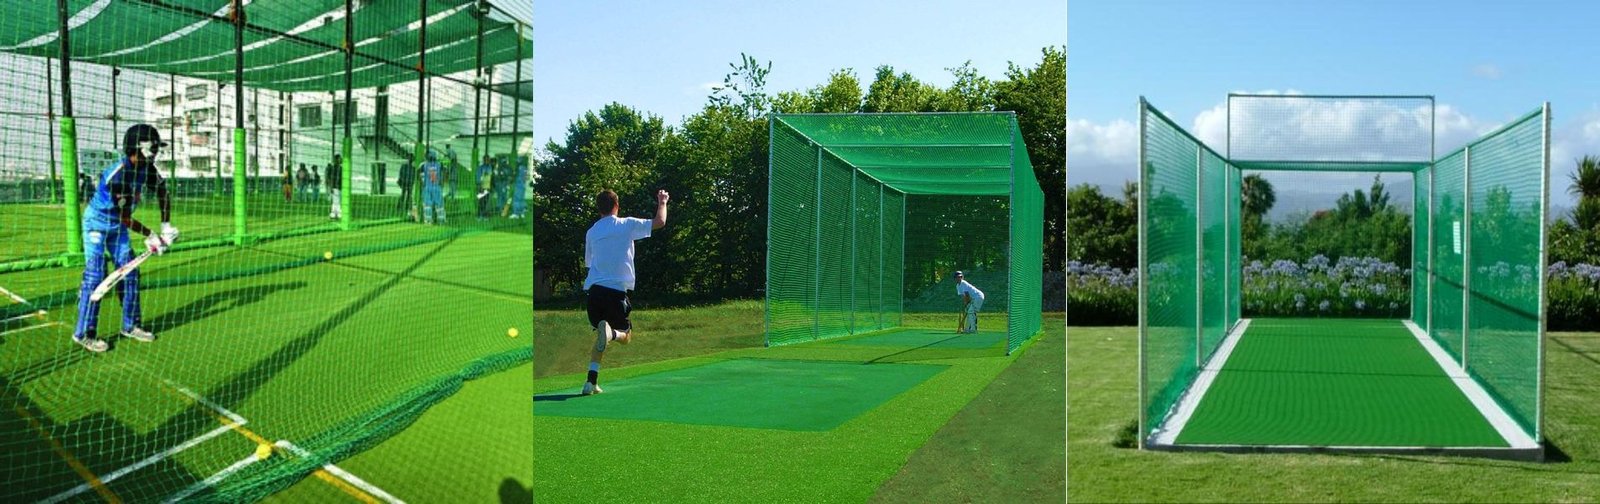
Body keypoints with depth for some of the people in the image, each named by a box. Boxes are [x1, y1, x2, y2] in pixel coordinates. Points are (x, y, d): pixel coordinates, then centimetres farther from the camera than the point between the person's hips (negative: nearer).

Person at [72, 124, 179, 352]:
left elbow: (163, 193, 7)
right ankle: (84, 333, -6)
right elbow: (125, 217, -27)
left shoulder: (146, 169, -8)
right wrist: (150, 236, -21)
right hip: (97, 223, -8)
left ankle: (130, 325, 18)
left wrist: (166, 227, 0)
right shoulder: (118, 174, -31)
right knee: (95, 276, -11)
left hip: (117, 227, 8)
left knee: (130, 273, 7)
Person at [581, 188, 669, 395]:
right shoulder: (627, 224, 1)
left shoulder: (591, 232, 14)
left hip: (594, 289, 4)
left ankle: (591, 381, 4)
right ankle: (610, 332, -27)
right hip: (616, 290, -4)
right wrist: (662, 203, 21)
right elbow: (659, 222, 3)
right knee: (625, 336, 11)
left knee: (601, 337, 19)